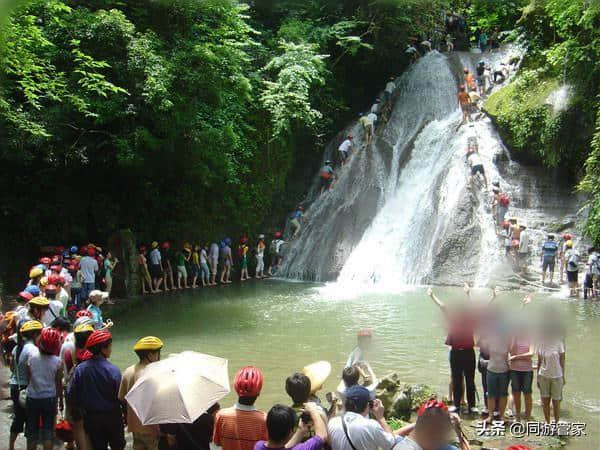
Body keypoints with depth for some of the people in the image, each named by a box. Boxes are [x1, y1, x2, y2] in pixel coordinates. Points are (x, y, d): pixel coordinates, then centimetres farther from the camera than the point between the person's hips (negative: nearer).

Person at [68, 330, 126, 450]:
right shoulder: (113, 370, -21)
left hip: (91, 417, 3)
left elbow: (71, 394, -7)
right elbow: (120, 396, -18)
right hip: (112, 416, -3)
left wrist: (82, 406, 10)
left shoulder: (80, 369, -12)